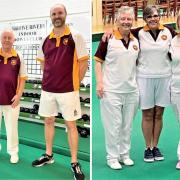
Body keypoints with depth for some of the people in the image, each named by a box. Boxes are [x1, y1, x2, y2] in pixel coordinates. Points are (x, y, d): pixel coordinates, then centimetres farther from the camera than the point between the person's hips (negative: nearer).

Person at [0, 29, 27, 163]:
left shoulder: (18, 58, 0)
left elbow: (22, 78, 3)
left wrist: (19, 95, -5)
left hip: (11, 100, -1)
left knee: (12, 127, 7)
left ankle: (13, 152, 21)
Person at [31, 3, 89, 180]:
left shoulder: (75, 36, -6)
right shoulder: (46, 40, 8)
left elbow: (83, 62, -6)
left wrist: (74, 83, -6)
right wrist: (48, 79, 11)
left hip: (67, 90, -5)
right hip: (47, 89, 5)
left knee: (71, 124, 2)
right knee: (48, 121, 14)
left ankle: (74, 163, 11)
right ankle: (48, 155, 31)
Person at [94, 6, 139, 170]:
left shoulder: (136, 41, 7)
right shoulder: (108, 39, -7)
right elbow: (98, 61, -5)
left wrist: (138, 83, 11)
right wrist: (99, 83, -13)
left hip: (131, 90, 5)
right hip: (111, 90, -5)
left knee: (127, 125, 13)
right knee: (113, 125, 2)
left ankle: (125, 154, 28)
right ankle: (112, 157, 15)